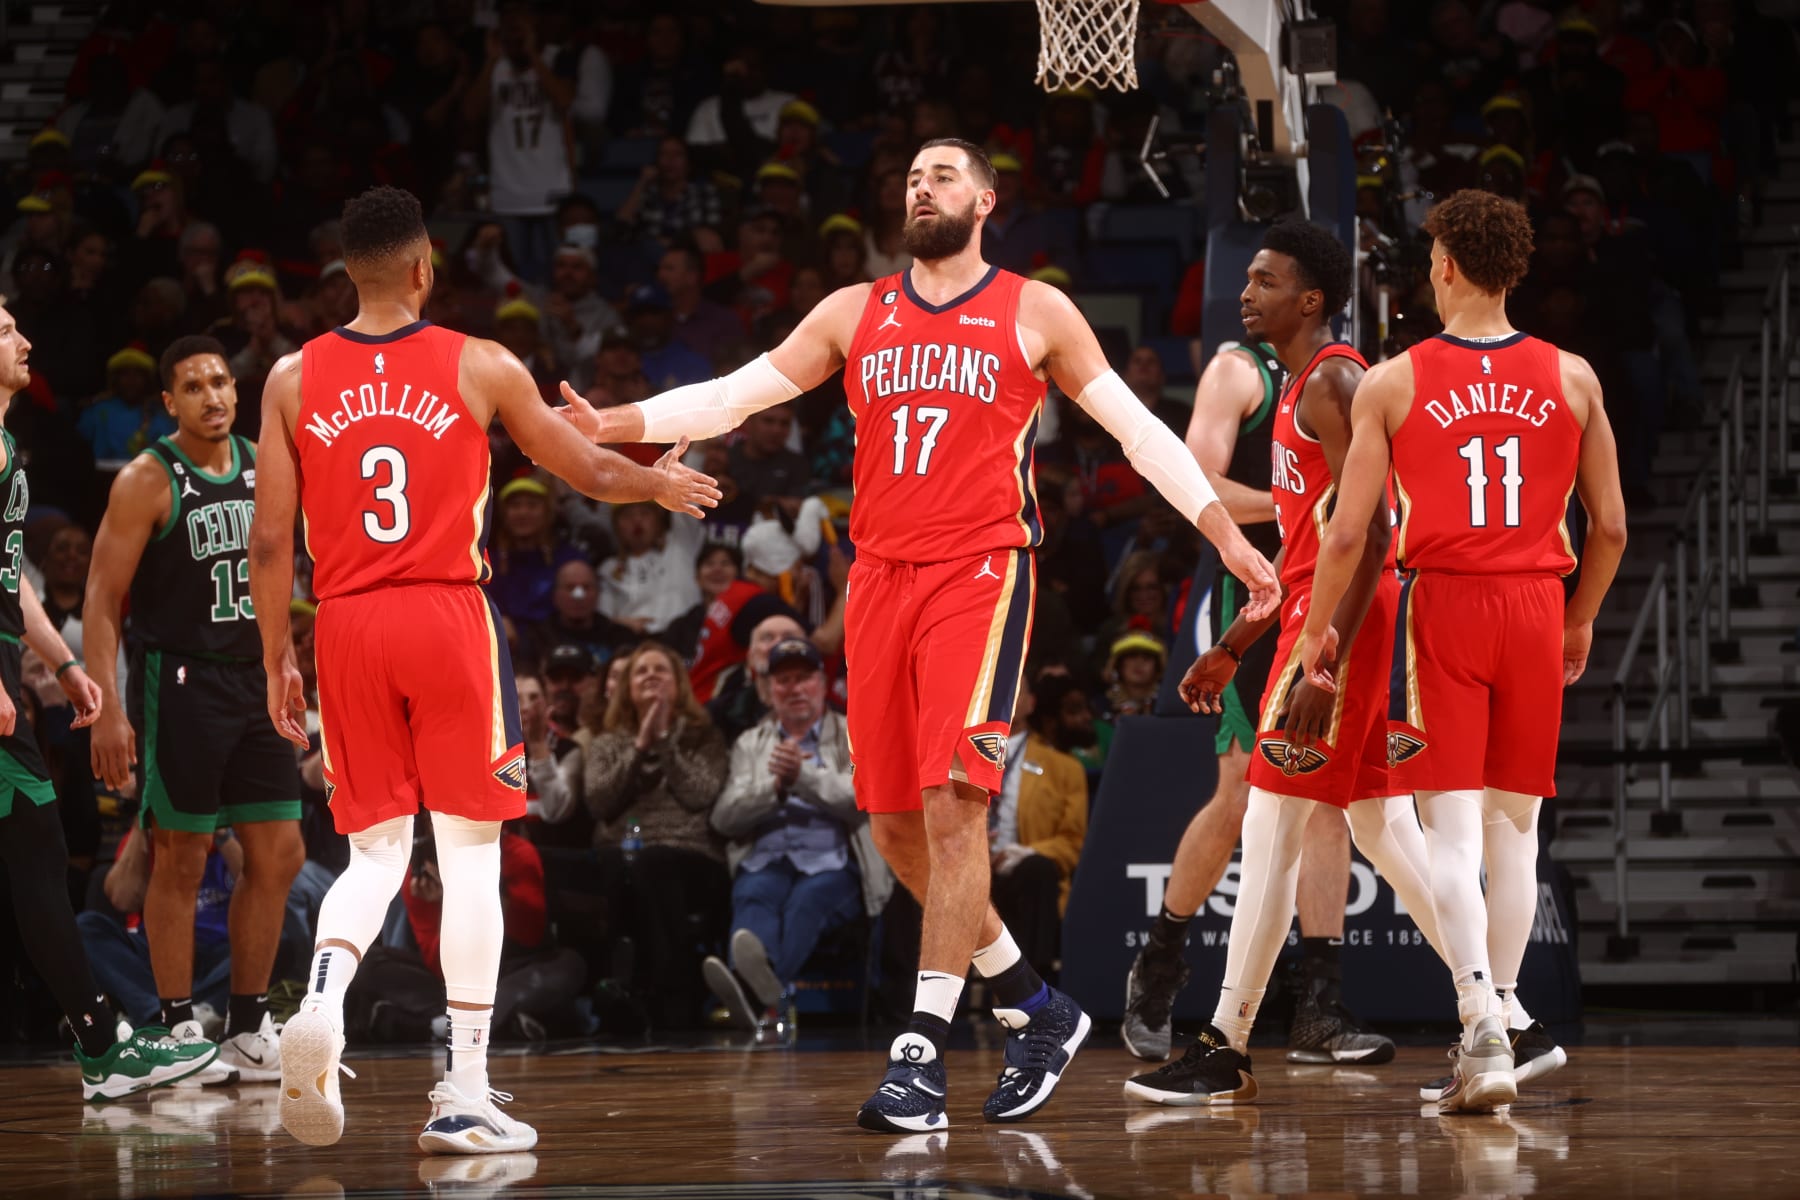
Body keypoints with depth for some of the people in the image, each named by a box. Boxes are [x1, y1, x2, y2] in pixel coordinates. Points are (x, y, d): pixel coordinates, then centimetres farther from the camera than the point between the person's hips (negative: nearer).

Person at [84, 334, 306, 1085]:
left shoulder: (263, 466, 9)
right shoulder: (148, 480, -9)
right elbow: (103, 600, -11)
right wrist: (108, 709, -18)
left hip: (254, 681, 6)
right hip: (179, 682, -6)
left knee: (279, 857, 5)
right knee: (182, 861, -2)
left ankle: (249, 1030, 14)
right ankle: (180, 1031, 7)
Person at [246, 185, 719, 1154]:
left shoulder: (294, 380, 4)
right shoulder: (480, 368, -1)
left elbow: (270, 542, 3)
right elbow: (589, 473, 11)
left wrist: (277, 663, 12)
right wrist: (663, 483, 31)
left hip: (347, 625, 2)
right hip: (449, 617, -2)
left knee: (374, 849, 11)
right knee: (468, 850, 3)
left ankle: (321, 1003, -19)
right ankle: (462, 1095, -1)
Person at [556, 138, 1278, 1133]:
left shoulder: (1034, 313, 6)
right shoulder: (856, 313, 15)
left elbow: (1137, 428, 7)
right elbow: (738, 394, 11)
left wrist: (1229, 538, 0)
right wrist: (619, 425, -2)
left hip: (980, 573, -5)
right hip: (880, 577, 5)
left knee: (952, 800, -17)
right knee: (896, 828, 5)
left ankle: (921, 1054, -18)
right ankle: (1034, 1010, 22)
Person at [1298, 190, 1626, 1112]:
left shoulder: (1394, 384, -5)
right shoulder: (1571, 379, 2)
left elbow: (1346, 532, -6)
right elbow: (1610, 526, 5)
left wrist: (1319, 626, 8)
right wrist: (1581, 619, 21)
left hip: (1441, 604, -3)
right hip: (1534, 604, 3)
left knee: (1451, 828, -3)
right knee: (1515, 823, 15)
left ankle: (1484, 1031, -17)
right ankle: (1505, 1014, 25)